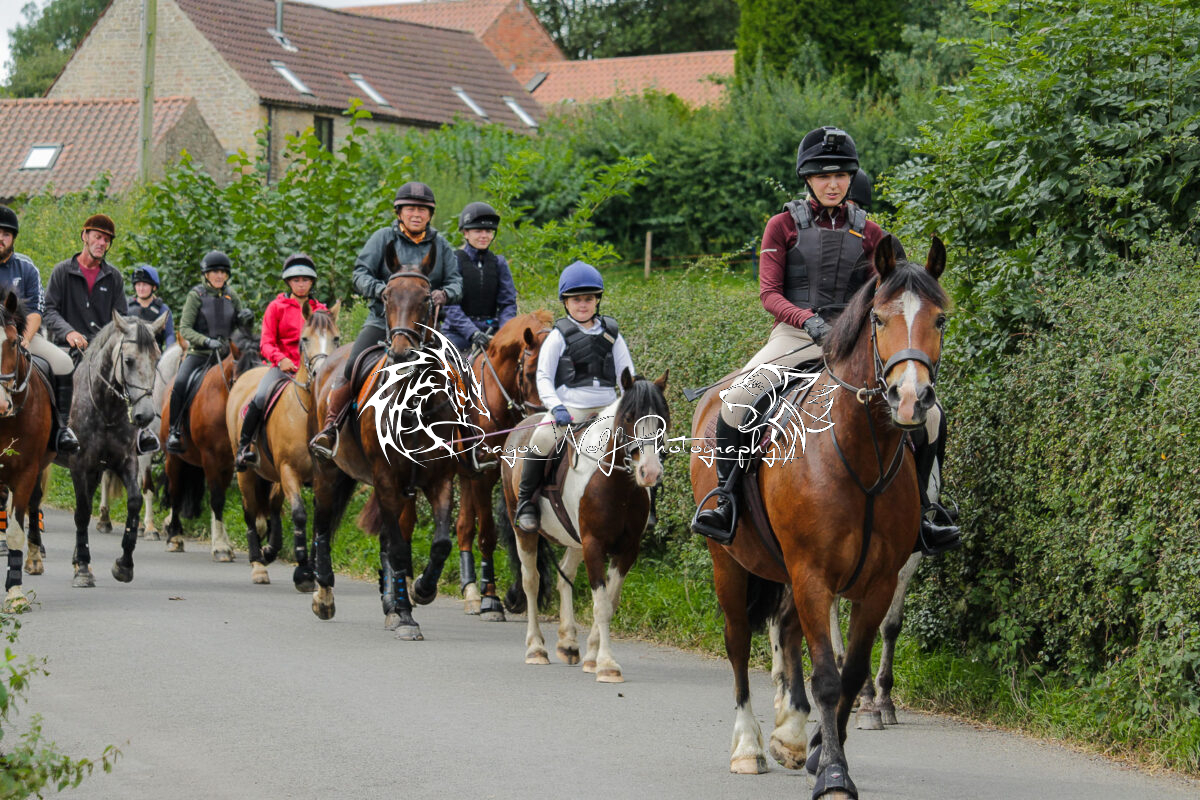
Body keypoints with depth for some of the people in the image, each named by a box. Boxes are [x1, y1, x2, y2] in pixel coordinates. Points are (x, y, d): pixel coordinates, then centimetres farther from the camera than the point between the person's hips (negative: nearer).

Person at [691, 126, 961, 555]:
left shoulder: (868, 233, 11)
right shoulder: (784, 225, 4)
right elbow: (769, 294, -3)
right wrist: (809, 321, -21)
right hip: (794, 336, -2)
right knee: (736, 399, -30)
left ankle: (917, 517, -3)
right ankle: (726, 499, -15)